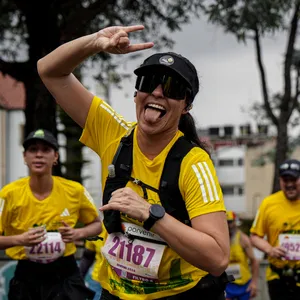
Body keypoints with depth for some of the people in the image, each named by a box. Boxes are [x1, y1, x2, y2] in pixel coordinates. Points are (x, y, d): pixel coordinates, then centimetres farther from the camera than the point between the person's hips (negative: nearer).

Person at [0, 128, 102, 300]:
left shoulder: (75, 190, -6)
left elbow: (96, 225, 9)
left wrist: (78, 234, -10)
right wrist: (19, 239, -23)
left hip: (65, 275, 0)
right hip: (26, 278, 0)